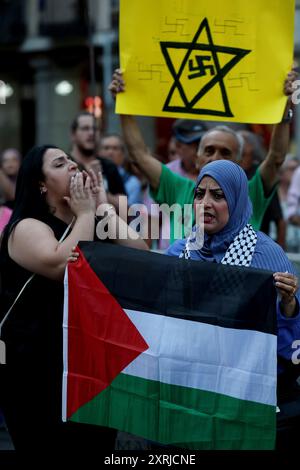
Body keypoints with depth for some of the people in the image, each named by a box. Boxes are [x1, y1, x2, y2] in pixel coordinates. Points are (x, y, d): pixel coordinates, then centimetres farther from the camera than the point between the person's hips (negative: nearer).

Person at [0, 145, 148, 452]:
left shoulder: (94, 222, 13)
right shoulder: (27, 228, -9)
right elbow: (66, 267, -28)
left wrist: (103, 208, -3)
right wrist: (85, 214, -14)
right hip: (39, 367, -7)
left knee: (98, 443, 11)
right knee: (52, 445, 0)